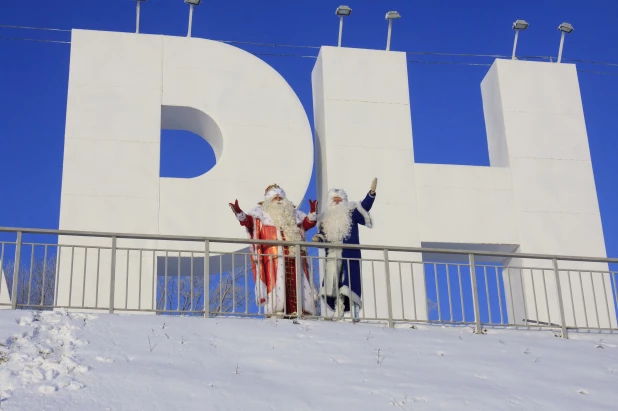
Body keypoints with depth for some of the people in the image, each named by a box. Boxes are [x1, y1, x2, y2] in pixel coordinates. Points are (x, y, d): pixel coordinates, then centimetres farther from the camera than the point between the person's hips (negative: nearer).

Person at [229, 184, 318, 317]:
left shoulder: (293, 212, 23)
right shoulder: (261, 211, 11)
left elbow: (308, 223, 21)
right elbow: (248, 221, -2)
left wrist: (313, 213, 2)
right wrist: (239, 213, -21)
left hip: (294, 254, 4)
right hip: (273, 255, -4)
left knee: (296, 280, -1)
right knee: (276, 280, -11)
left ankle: (296, 309, 0)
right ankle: (276, 310, -12)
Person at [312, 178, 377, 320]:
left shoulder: (351, 211, 10)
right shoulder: (326, 216, 22)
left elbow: (364, 207, -4)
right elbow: (323, 233, 20)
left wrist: (372, 193, -18)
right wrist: (318, 238, -3)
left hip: (349, 254, -4)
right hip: (332, 255, 4)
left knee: (349, 284, -13)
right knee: (333, 284, -2)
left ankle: (354, 312, -15)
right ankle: (338, 312, 1)